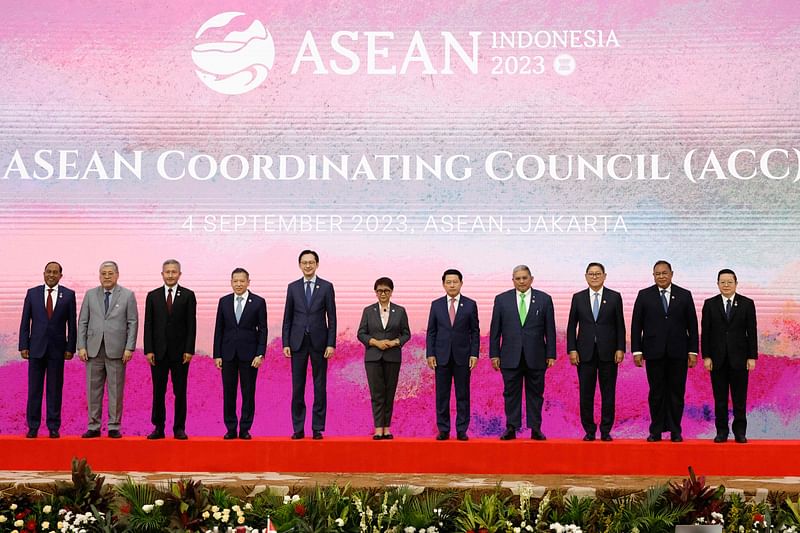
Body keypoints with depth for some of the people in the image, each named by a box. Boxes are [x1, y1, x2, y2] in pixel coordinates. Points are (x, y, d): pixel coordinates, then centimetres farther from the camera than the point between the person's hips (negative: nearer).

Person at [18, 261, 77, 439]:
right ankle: (33, 427, 10)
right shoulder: (32, 293, 5)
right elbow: (25, 322, 5)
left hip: (57, 349, -1)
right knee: (34, 389, 3)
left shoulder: (68, 295, 3)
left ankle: (54, 427, 9)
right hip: (36, 347, 1)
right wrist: (23, 346, -1)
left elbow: (72, 324, 3)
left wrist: (70, 348, -2)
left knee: (55, 389, 3)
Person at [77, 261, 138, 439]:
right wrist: (81, 346, 0)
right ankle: (93, 427, 11)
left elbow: (133, 323, 0)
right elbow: (82, 322, 9)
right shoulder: (90, 295, 10)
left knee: (116, 389, 1)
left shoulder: (128, 295, 3)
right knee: (93, 389, 4)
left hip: (117, 350, -2)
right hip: (94, 349, 2)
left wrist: (129, 348, -8)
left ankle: (114, 427, 8)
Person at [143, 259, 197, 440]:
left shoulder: (188, 295, 3)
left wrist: (189, 350, -8)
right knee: (158, 391, 4)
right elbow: (148, 324, 4)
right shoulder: (153, 296, 7)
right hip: (158, 351, 1)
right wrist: (148, 350, -4)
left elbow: (191, 325, -1)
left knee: (180, 392, 3)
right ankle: (158, 427, 11)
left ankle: (179, 428, 9)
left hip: (180, 351, -1)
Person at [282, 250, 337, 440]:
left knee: (320, 386, 2)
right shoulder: (293, 287, 7)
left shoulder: (326, 287, 2)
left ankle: (318, 428, 7)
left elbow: (332, 317, 0)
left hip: (319, 342, -1)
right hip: (298, 342, 2)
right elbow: (287, 317, 7)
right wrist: (285, 343, 0)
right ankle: (298, 428, 9)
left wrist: (331, 344, -7)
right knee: (297, 386, 3)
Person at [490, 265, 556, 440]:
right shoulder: (501, 299, 4)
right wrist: (494, 354, 0)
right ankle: (511, 428, 9)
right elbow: (495, 329, 5)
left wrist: (551, 354, -1)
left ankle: (535, 429, 10)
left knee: (535, 393, 5)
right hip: (511, 356, 0)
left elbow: (550, 329, 3)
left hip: (536, 356, 0)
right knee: (511, 393, 3)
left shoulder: (544, 299, 4)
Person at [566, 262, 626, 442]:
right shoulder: (578, 298, 6)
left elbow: (620, 325, 3)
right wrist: (572, 350, -2)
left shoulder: (615, 297, 4)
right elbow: (572, 326, 6)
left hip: (608, 352, -1)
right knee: (586, 394, 2)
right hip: (585, 353, 1)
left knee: (608, 393, 3)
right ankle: (589, 430, 11)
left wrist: (620, 349, -5)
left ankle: (606, 431, 11)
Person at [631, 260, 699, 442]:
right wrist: (636, 350, -3)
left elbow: (692, 325, 6)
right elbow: (636, 325, 4)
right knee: (656, 393, 3)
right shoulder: (644, 295, 5)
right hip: (654, 352, 0)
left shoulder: (684, 295, 6)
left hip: (678, 352, 0)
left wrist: (693, 351, 0)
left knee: (676, 392, 3)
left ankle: (675, 431, 10)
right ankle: (656, 431, 10)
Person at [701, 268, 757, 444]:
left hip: (739, 357, -1)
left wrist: (752, 357, -4)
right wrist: (706, 356, -4)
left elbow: (752, 332, 1)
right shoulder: (710, 304, 4)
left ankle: (740, 432, 9)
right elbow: (705, 332, 2)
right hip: (717, 358, 1)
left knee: (739, 398, 2)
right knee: (720, 398, 4)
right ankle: (721, 432, 10)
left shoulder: (747, 304, 3)